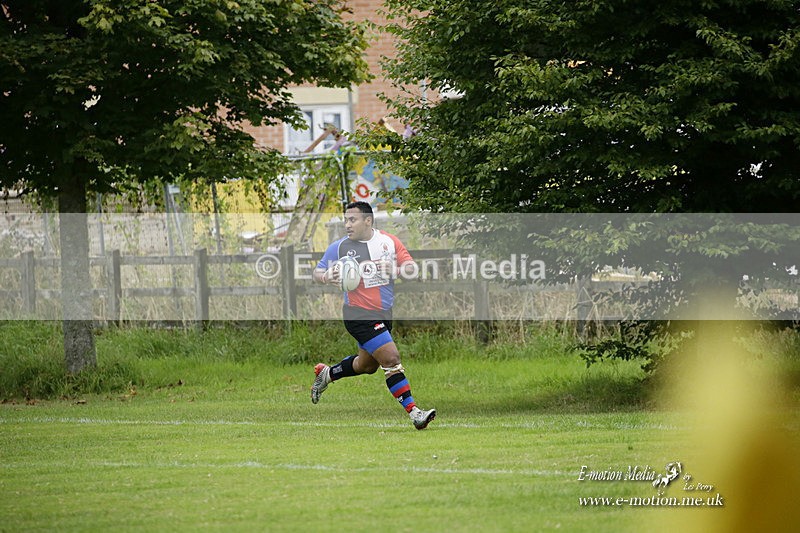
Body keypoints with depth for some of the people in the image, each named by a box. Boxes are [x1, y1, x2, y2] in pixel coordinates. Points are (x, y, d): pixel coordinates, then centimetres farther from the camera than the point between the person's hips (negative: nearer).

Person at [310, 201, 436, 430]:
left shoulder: (389, 241, 2)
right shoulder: (339, 247, -6)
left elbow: (412, 268, 1)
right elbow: (318, 272, 4)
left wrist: (395, 269, -19)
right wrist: (326, 277, -19)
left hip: (384, 314, 6)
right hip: (360, 315, -6)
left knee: (367, 364, 21)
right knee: (391, 358, -15)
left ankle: (326, 374, 45)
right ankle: (414, 413, -14)